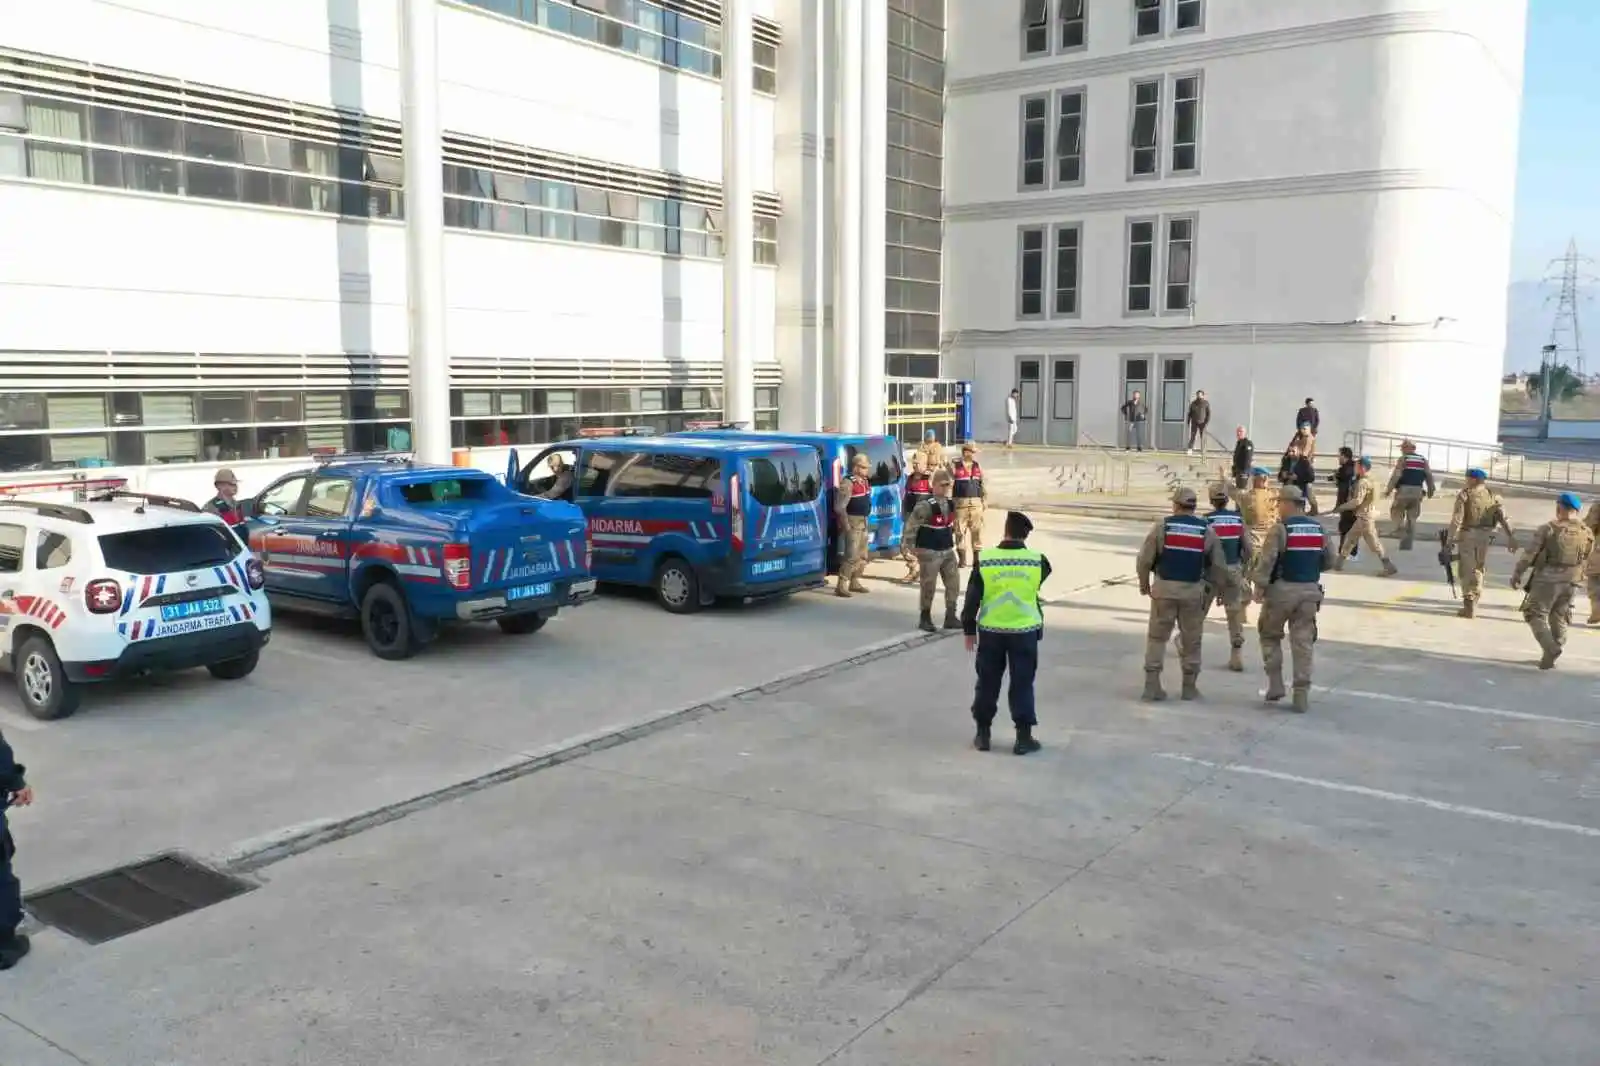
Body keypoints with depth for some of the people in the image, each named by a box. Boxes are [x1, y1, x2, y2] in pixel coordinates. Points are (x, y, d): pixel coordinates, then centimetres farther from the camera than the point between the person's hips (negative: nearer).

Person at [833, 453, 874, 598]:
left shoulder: (864, 481, 10)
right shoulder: (848, 483, -18)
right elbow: (839, 507, -23)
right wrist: (846, 525, -22)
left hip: (864, 522, 9)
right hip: (853, 522, -9)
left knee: (862, 556, 15)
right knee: (852, 556, -14)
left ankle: (854, 582, 27)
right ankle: (841, 586, -13)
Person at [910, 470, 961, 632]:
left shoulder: (951, 504, 4)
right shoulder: (926, 506, -20)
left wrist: (953, 539, 20)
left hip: (948, 550, 7)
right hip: (929, 552, -7)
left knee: (953, 583, 8)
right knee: (929, 586, 3)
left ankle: (950, 617, 21)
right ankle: (925, 618, 20)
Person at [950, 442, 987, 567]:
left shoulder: (978, 466, 9)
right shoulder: (955, 466, -4)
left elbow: (983, 484, 16)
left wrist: (985, 500, 10)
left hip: (976, 503, 4)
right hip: (961, 503, -3)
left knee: (977, 531, 6)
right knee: (960, 532, 3)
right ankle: (962, 559, 13)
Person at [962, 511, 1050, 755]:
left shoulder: (984, 559, -9)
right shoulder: (1038, 560, -9)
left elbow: (972, 598, -5)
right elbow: (1046, 573, 16)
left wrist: (969, 629, 4)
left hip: (990, 631, 1)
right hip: (1025, 631, 0)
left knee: (987, 683, 12)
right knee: (1022, 684, 8)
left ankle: (982, 733, 19)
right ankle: (1023, 737, 10)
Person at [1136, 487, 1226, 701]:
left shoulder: (1162, 525, -3)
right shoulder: (1206, 530, 2)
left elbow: (1144, 559, -5)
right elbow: (1218, 565, 3)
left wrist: (1144, 583, 10)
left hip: (1164, 588, -1)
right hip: (1193, 590, 1)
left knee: (1157, 637, 8)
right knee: (1191, 641, 12)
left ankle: (1152, 685, 4)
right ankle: (1190, 687, 18)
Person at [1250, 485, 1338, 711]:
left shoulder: (1281, 528, -11)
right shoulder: (1319, 528, 7)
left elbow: (1267, 559, -18)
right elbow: (1329, 561, 11)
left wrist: (1260, 586, -14)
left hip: (1282, 589, -4)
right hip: (1310, 591, 4)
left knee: (1270, 635, 15)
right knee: (1303, 643, 6)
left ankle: (1275, 685, 10)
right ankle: (1301, 696, 6)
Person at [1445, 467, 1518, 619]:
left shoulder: (1464, 495, -7)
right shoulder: (1493, 496, 6)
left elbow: (1456, 520, -13)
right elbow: (1503, 518, -1)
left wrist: (1450, 540, -12)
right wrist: (1511, 537, -2)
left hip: (1467, 536, -4)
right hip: (1485, 537, 4)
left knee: (1467, 570, 1)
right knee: (1478, 569, 19)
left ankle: (1469, 607, -3)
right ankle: (1473, 602, 29)